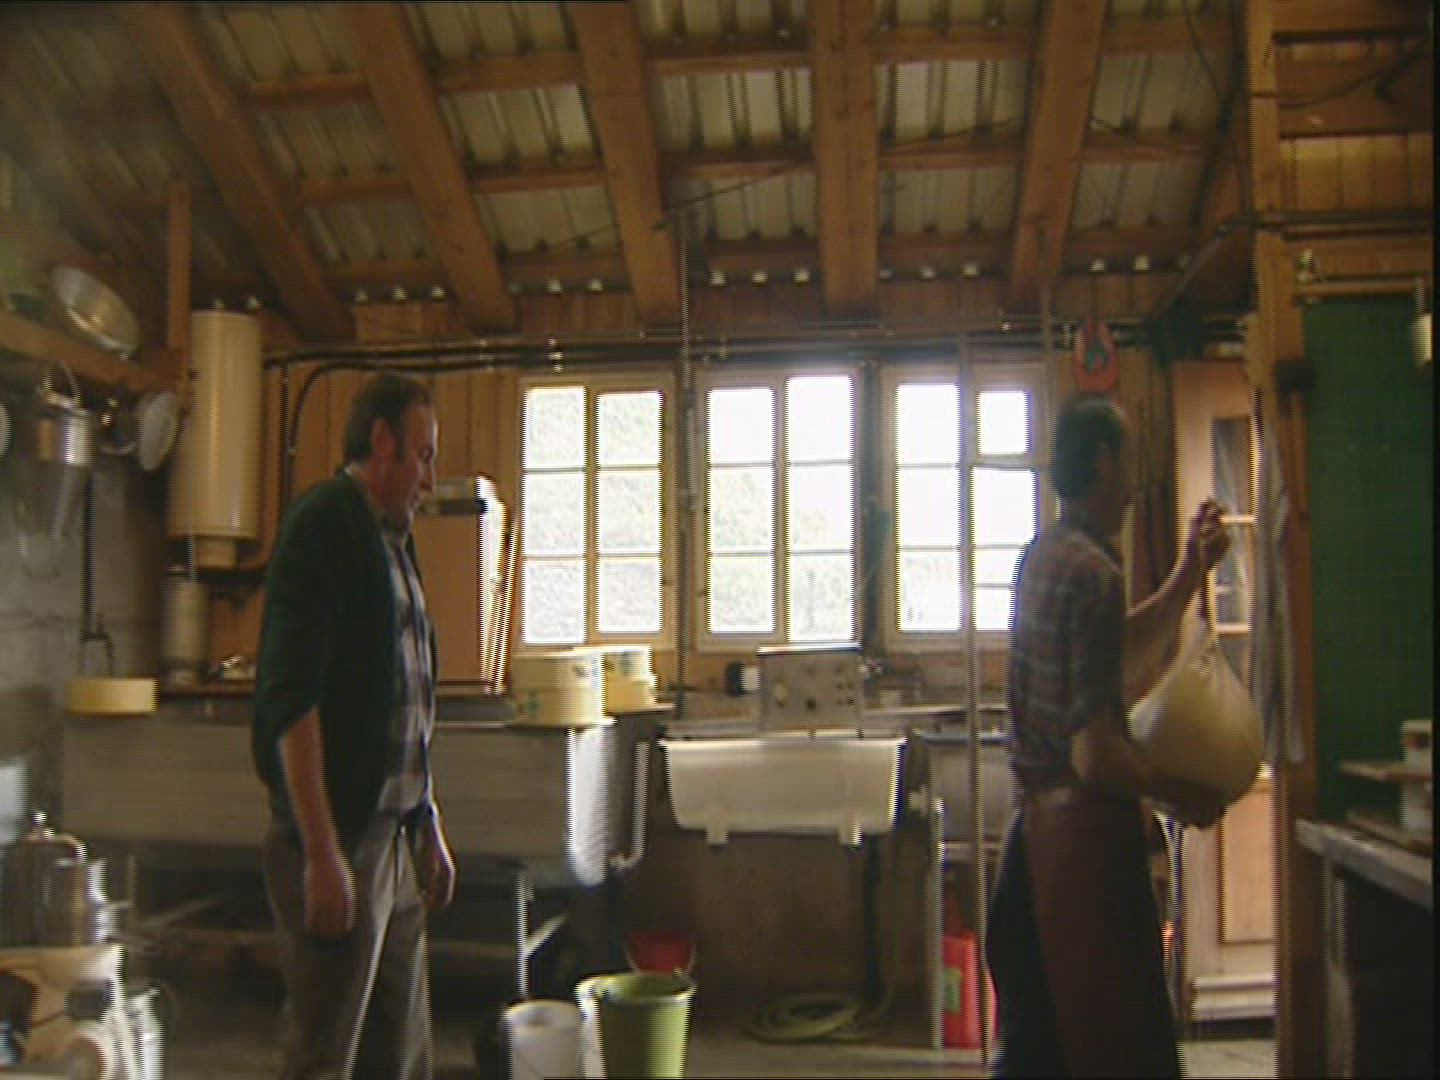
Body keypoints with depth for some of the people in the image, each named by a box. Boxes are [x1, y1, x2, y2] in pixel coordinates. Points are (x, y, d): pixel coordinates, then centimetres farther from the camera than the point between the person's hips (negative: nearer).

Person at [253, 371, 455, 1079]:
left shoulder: (390, 537, 17)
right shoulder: (324, 523, -11)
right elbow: (290, 699, -20)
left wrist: (430, 830, 22)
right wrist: (321, 855, -23)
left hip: (396, 838, 9)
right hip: (340, 840, -9)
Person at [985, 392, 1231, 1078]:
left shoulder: (1043, 557, 10)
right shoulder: (1092, 572, -19)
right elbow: (1097, 756, -22)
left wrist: (1189, 576, 24)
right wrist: (1180, 797, -7)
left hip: (1036, 821, 9)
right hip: (1086, 833, -9)